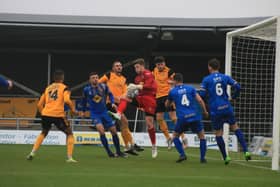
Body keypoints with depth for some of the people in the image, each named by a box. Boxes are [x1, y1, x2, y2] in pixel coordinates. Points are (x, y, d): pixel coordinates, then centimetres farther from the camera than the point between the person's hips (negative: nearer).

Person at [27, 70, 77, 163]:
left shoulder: (48, 88, 19)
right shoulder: (64, 88, 5)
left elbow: (40, 104, 18)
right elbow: (67, 100, -14)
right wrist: (73, 110, -1)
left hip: (46, 114, 4)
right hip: (58, 115, -4)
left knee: (43, 133, 30)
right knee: (69, 134, 14)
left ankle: (32, 153, 18)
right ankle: (69, 157, 2)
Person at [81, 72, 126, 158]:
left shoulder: (103, 86, -7)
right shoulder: (87, 89, -8)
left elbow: (110, 94, 11)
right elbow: (84, 100, 11)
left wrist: (112, 103, -5)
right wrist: (83, 111, 20)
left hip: (104, 112, 3)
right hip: (94, 114, -3)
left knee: (113, 130, 3)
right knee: (101, 130, -23)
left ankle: (118, 152, 19)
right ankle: (109, 152, -14)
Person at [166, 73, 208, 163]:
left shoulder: (172, 91, 7)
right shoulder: (190, 88, 7)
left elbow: (167, 105, 21)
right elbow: (200, 100, 0)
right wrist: (205, 111, 11)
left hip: (182, 118, -1)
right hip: (194, 116, 1)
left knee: (175, 135, 20)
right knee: (201, 136, 17)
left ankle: (182, 154, 2)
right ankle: (202, 158, 9)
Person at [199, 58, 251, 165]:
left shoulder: (206, 80, -3)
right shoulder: (225, 77, 5)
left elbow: (202, 95, -8)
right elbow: (237, 87, -2)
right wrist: (233, 97, 16)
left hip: (215, 111, -2)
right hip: (227, 108, 2)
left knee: (218, 134, 9)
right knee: (235, 127, 16)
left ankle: (225, 157, 8)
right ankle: (246, 151, 4)